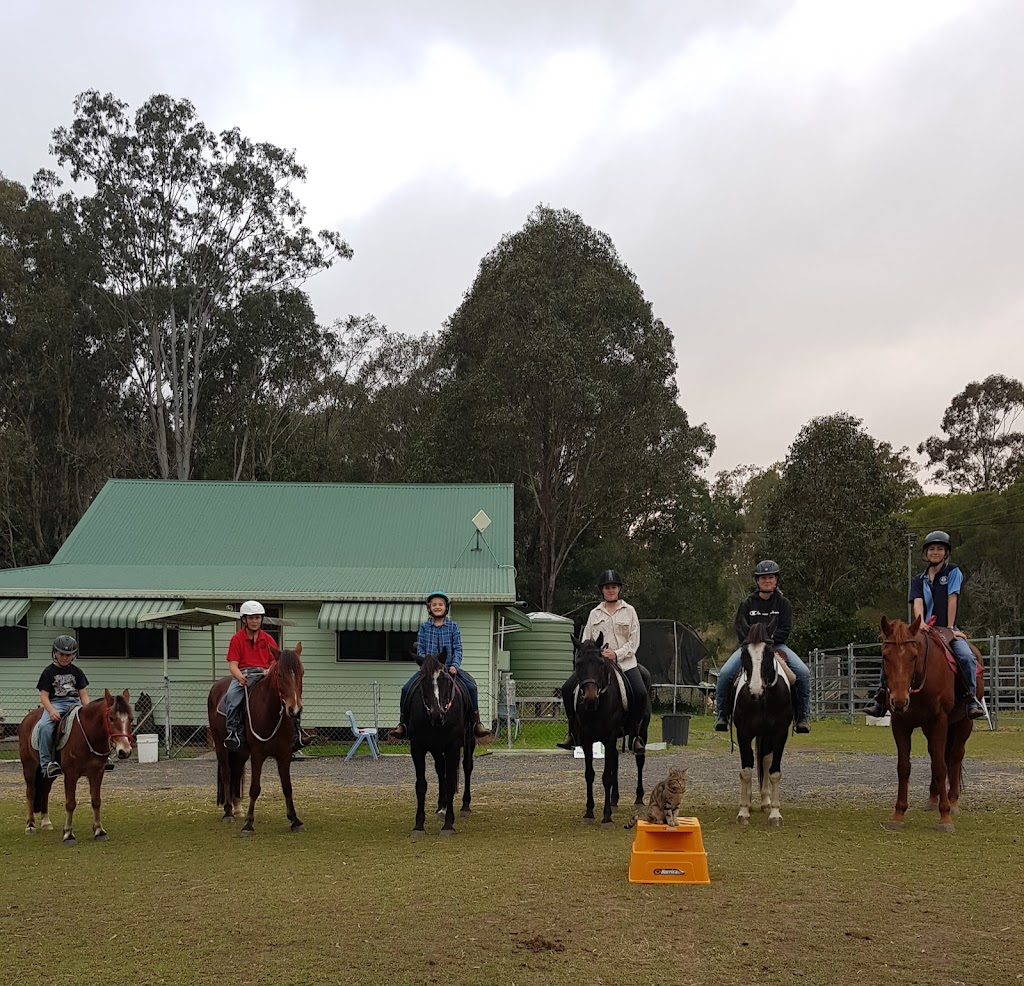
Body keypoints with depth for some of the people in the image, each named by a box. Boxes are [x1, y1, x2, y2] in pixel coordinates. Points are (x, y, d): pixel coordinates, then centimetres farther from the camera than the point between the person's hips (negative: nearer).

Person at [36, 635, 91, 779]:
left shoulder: (76, 671, 13)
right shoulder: (49, 671, 3)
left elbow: (83, 694, 11)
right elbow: (44, 695, -2)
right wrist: (51, 711, -21)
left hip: (74, 702, 3)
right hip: (55, 703, -3)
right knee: (45, 725, -34)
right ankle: (46, 763, -30)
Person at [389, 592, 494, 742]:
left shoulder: (453, 626, 4)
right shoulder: (424, 627, 6)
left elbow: (457, 649, 1)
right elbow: (420, 649, 4)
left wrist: (455, 665, -15)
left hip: (449, 666, -1)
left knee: (471, 687, -21)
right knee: (406, 688, -17)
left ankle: (477, 723, -11)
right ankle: (402, 724, -5)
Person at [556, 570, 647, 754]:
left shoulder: (629, 611, 8)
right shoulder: (594, 613, 14)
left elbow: (634, 642, 1)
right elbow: (586, 641, 12)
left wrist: (617, 654, -14)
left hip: (624, 661, -2)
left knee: (640, 693, -26)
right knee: (567, 689, -13)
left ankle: (635, 734, -8)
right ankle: (573, 732, -1)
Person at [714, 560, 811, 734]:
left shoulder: (783, 603, 6)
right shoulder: (747, 603, 7)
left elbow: (785, 629, -3)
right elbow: (741, 629, -1)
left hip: (776, 646, 0)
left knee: (803, 673, -23)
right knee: (725, 673, -23)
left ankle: (803, 717, -10)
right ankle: (721, 715, -8)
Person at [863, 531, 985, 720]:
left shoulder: (953, 572, 5)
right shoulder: (918, 580, 12)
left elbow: (952, 600, -4)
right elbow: (917, 603, -5)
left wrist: (950, 629, -12)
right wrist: (921, 623, -25)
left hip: (947, 629, -2)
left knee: (966, 656, -30)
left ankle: (972, 697, -20)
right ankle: (882, 693, -11)